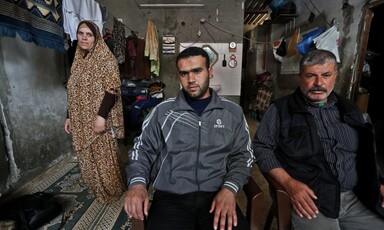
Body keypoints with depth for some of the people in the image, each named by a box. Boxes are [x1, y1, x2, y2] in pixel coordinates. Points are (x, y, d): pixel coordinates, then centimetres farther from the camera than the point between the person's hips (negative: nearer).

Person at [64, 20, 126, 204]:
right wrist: (69, 117, 14)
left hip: (99, 119, -7)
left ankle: (111, 191, 22)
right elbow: (74, 93, 16)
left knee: (104, 155, 2)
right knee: (88, 156, 16)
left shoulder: (106, 59, -9)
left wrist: (101, 116, -25)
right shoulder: (78, 61, 13)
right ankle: (96, 187, 36)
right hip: (81, 120, 7)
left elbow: (112, 89, -19)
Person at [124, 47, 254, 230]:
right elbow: (142, 149, 8)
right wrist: (137, 183, -10)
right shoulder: (162, 111, 5)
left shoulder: (233, 112, 7)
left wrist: (229, 189, -10)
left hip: (217, 196, 2)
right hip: (170, 197, -1)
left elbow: (242, 155, 7)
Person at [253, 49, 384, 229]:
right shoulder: (281, 109, -1)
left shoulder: (349, 109, 14)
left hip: (358, 198, 5)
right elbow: (261, 147, -5)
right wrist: (289, 182, -15)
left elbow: (368, 153, 22)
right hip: (311, 198, -4)